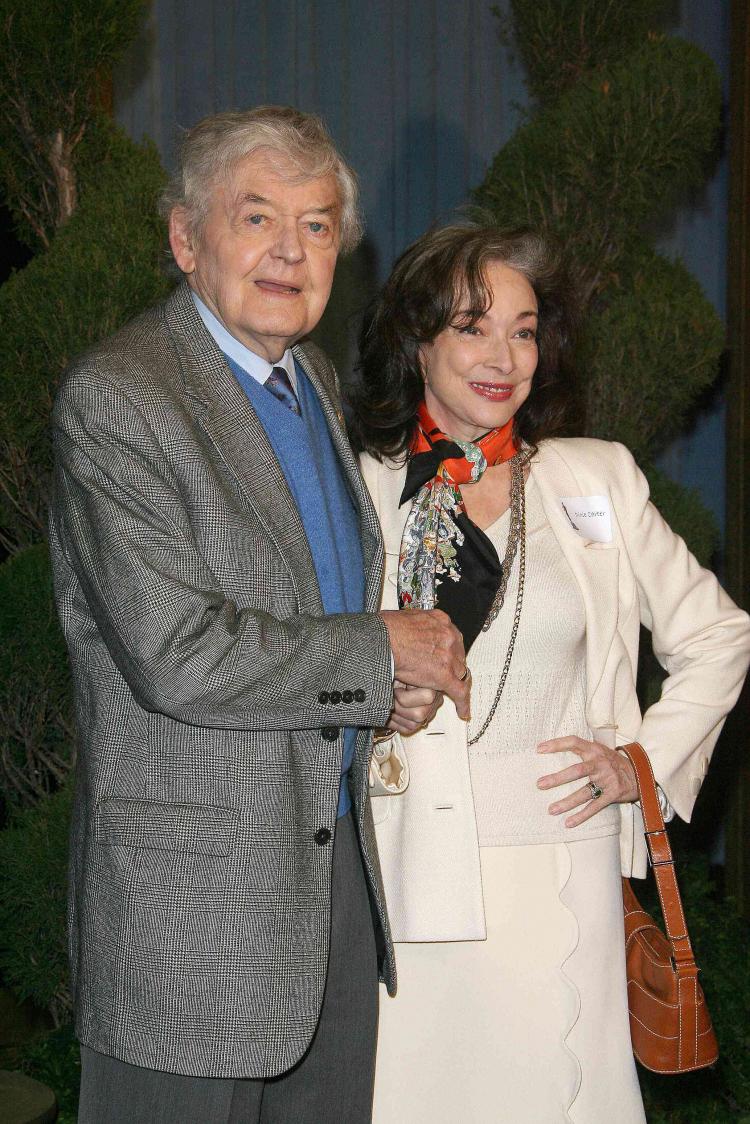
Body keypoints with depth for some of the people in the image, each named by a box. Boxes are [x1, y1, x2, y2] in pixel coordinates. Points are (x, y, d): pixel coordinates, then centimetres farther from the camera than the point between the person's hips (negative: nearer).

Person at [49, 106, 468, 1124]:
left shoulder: (315, 379, 11)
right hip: (194, 882, -8)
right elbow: (176, 655, -24)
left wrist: (392, 686, 2)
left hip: (341, 853, 8)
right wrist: (381, 654, -14)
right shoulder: (113, 400, -17)